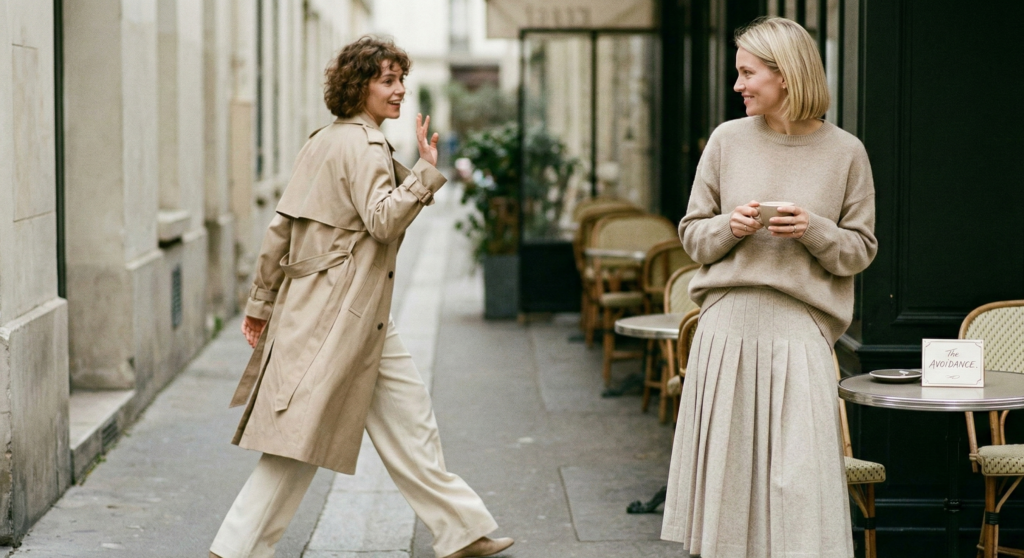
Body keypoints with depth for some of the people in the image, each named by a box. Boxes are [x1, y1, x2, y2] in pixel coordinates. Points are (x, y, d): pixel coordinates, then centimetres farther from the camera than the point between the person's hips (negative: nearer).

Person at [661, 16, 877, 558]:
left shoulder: (844, 152, 3)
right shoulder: (727, 140, 7)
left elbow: (861, 249, 7)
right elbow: (692, 234, 12)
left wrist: (814, 230, -10)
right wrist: (730, 226, -8)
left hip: (800, 331, -2)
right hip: (727, 326, 2)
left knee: (798, 478, -7)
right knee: (727, 467, 4)